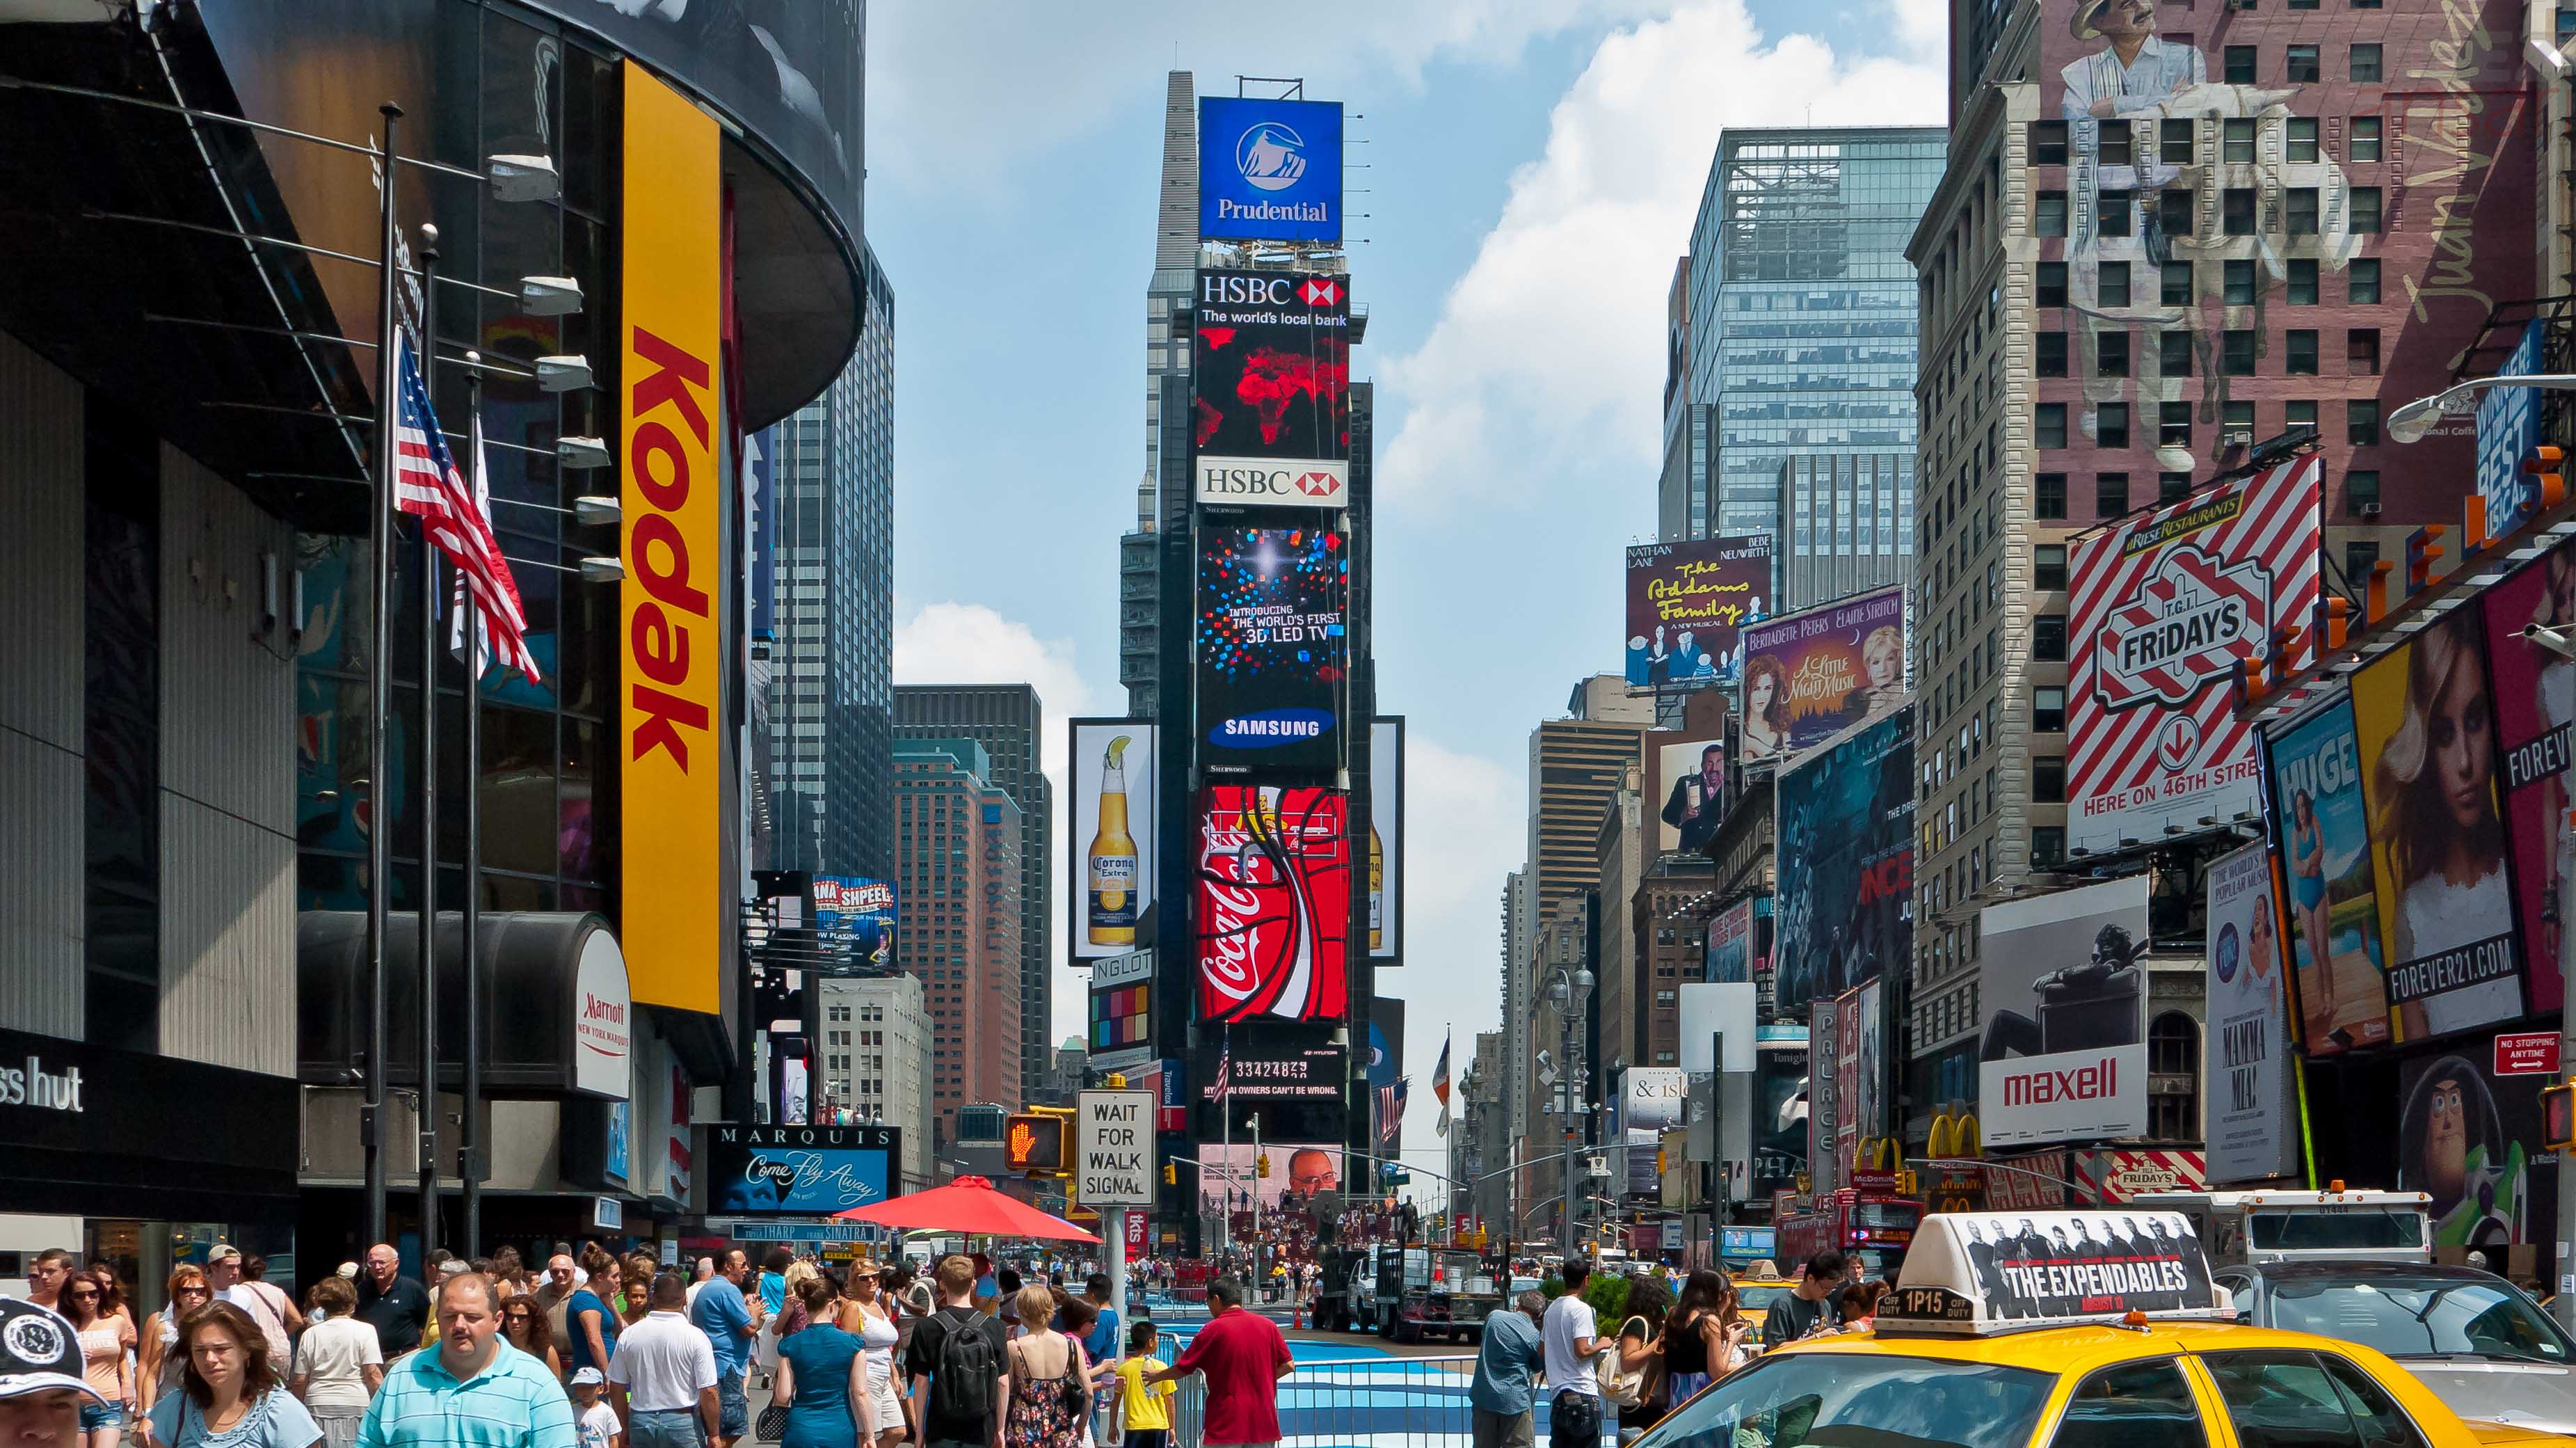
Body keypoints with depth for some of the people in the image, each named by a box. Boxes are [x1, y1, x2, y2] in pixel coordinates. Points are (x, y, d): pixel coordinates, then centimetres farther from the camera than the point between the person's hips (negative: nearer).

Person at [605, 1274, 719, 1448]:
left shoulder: (629, 1335, 1)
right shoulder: (695, 1337, -8)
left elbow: (616, 1387, 7)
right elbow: (708, 1392, -10)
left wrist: (625, 1428, 18)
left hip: (640, 1422, 3)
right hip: (682, 1421, -3)